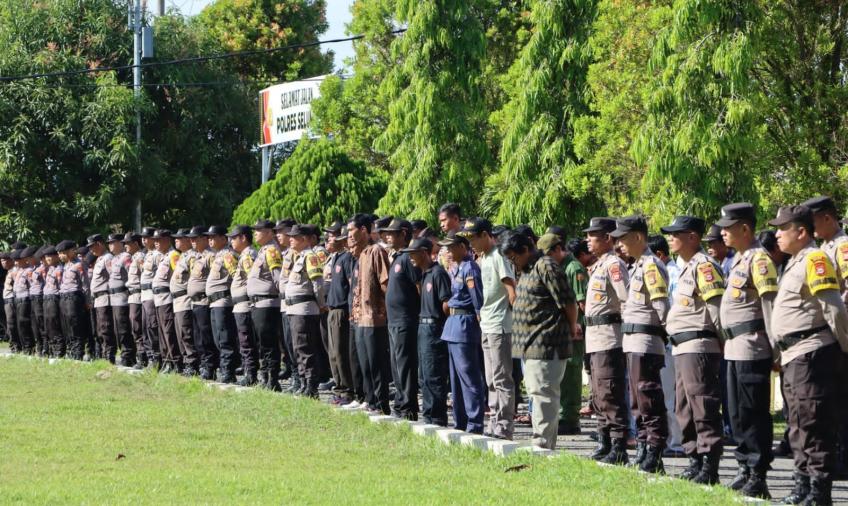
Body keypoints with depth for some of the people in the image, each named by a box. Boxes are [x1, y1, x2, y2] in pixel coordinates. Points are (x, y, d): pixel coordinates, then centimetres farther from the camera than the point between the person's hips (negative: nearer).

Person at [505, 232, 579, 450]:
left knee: (543, 393, -9)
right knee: (538, 393, 13)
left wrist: (572, 326, 1)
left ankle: (543, 444, -9)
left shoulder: (546, 267, -14)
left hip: (546, 344, -10)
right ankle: (546, 444, 19)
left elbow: (568, 302, -15)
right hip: (531, 345, 10)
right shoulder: (527, 269, 17)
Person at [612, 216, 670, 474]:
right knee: (638, 403, 14)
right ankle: (643, 451, 20)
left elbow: (662, 305, -19)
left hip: (646, 343, -10)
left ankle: (654, 459, -7)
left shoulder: (651, 265, -14)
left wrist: (671, 334, -14)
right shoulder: (639, 265, 17)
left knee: (649, 401, -8)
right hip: (633, 343, 10)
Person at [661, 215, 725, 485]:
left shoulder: (704, 265, -12)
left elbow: (717, 306, -18)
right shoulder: (687, 267, 20)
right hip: (682, 348, 11)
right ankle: (695, 461, 21)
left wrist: (722, 343, -16)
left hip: (699, 347, -11)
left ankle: (709, 469, -9)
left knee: (703, 409, -10)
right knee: (684, 409, 14)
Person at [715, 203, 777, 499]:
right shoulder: (738, 259, 17)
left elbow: (770, 305, -17)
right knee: (737, 412, 14)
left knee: (753, 412, -7)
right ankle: (746, 468, 22)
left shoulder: (758, 259, -13)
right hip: (734, 347, 10)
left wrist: (775, 347, -19)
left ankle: (758, 477, -4)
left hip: (752, 346, -10)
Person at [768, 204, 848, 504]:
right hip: (793, 356, 10)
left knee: (814, 425, -9)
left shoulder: (815, 260, -13)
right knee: (798, 426, 13)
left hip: (812, 354, -10)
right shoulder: (795, 263, 18)